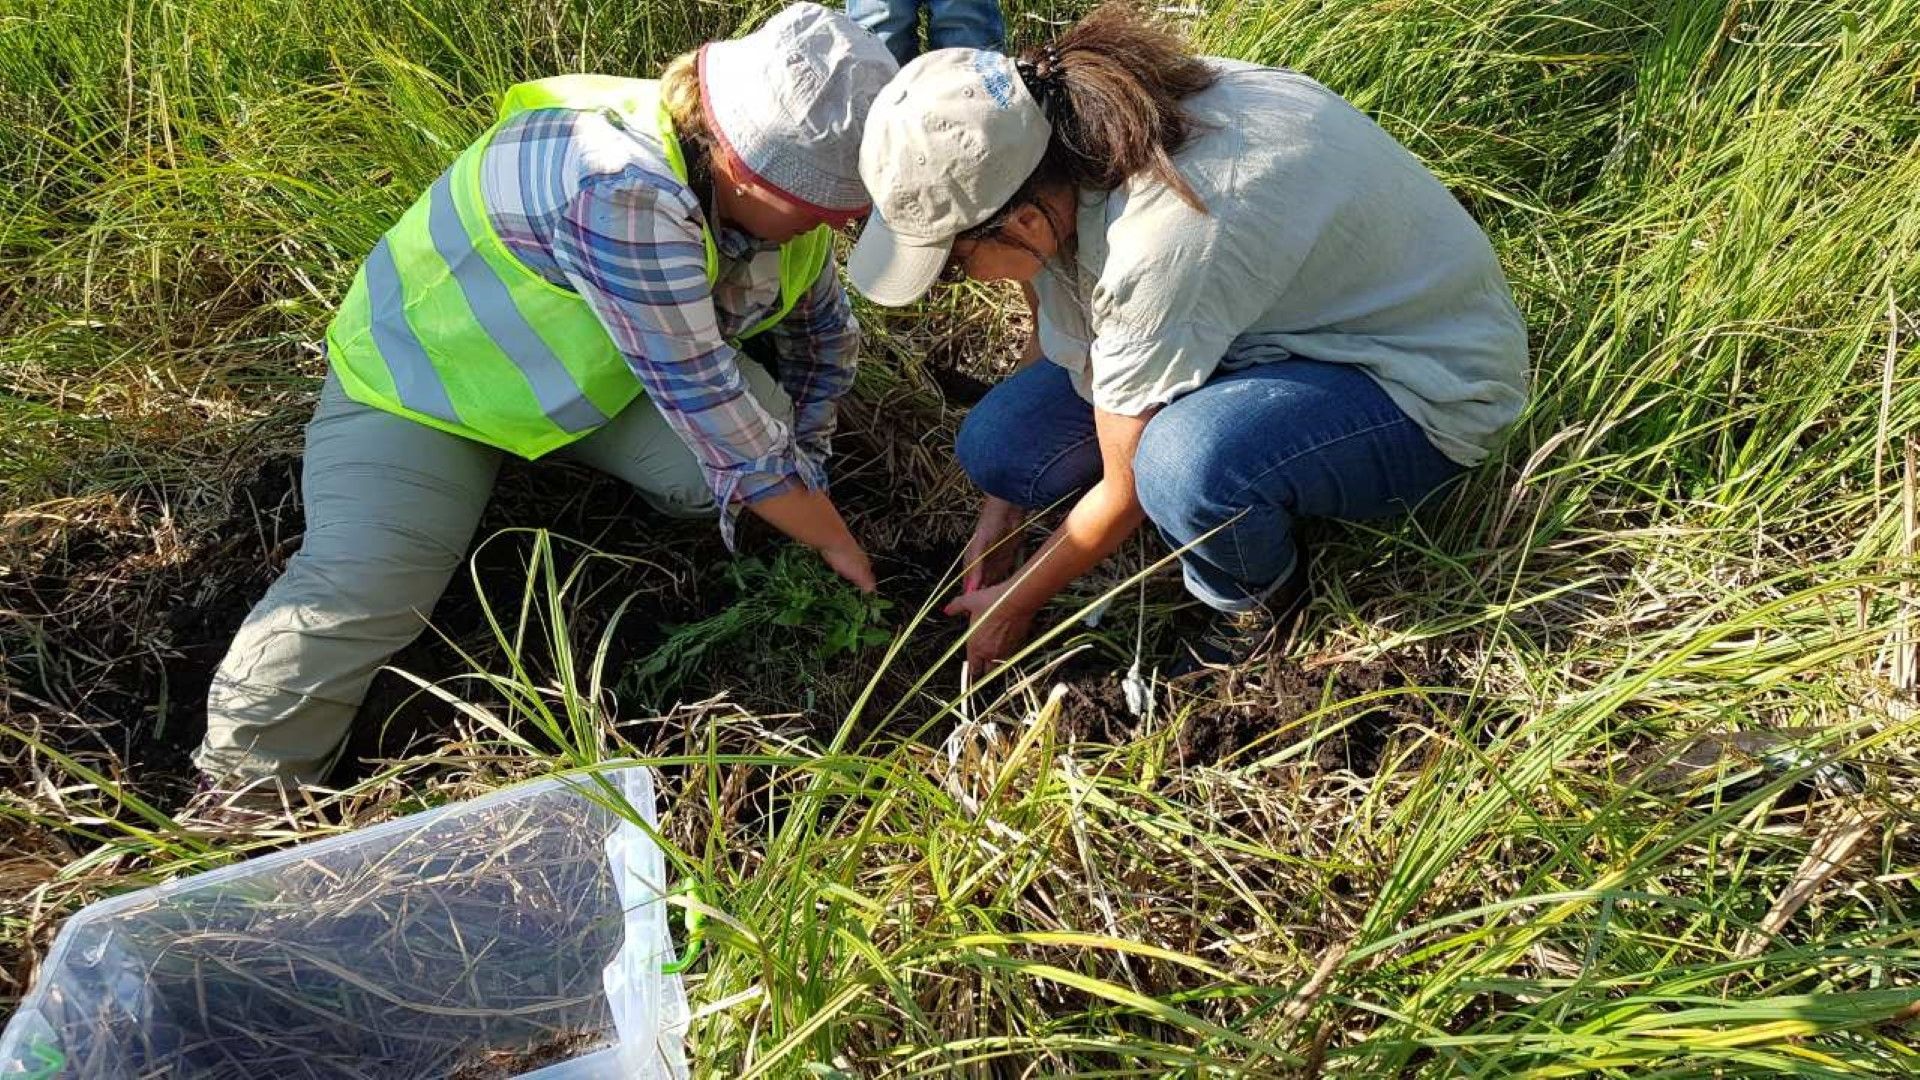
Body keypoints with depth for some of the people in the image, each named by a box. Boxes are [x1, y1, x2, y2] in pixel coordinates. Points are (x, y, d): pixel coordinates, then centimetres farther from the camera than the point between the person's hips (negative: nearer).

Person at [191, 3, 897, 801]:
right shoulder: (618, 190, -40)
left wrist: (802, 470, -5)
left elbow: (825, 332, 2)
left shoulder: (778, 180, -15)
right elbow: (700, 395, -36)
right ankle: (238, 799, 0)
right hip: (422, 374, -6)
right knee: (358, 589, -23)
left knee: (764, 446, -17)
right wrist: (834, 541, -25)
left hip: (599, 369, 6)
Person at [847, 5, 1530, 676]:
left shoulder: (1159, 246, -37)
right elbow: (1061, 342, 2)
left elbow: (1126, 493, -22)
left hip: (1424, 376, -7)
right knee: (995, 442, -7)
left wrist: (1013, 607, -6)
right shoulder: (1070, 140, -15)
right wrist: (1003, 509, 6)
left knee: (1185, 463, -39)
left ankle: (1262, 597, -6)